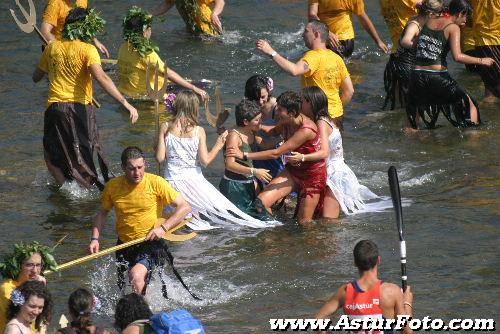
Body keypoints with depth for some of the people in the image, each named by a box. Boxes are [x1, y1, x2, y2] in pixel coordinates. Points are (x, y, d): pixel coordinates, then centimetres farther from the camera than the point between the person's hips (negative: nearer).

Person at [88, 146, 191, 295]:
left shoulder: (156, 183, -14)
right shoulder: (113, 186, -5)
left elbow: (185, 207, -12)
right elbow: (103, 213, 12)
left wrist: (163, 228, -22)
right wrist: (95, 239, -1)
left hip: (151, 244, -5)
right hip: (125, 246, 5)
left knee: (136, 275, -31)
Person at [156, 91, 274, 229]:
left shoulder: (166, 128, -3)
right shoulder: (199, 131, -6)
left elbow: (160, 158, -3)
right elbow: (205, 161, -7)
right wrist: (219, 145, 6)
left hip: (173, 180, 1)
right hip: (194, 180, -1)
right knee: (220, 206, 8)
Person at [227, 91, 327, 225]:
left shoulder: (306, 130, -31)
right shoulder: (286, 123, -8)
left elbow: (276, 153, -30)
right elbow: (274, 131, 19)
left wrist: (245, 155, -28)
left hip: (313, 176, -7)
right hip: (292, 171, 7)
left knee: (303, 223, 1)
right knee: (261, 202, -10)